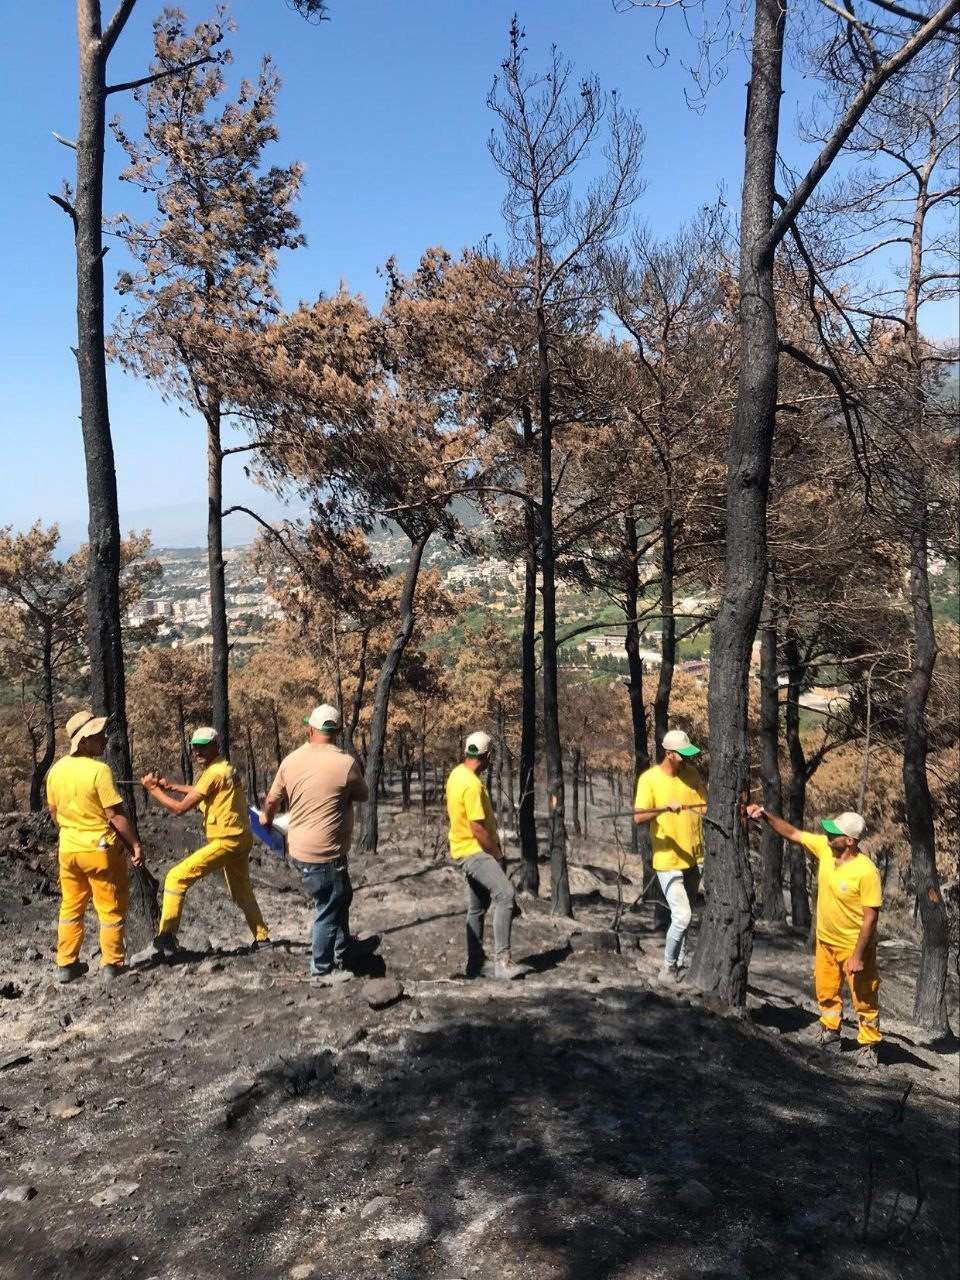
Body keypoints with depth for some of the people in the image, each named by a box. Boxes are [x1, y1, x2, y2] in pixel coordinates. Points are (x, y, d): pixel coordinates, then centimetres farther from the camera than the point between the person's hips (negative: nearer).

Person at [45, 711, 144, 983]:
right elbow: (116, 815, -19)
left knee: (71, 907, 19)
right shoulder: (99, 770, -21)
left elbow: (54, 812, 10)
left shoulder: (56, 770, -1)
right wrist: (135, 844, -10)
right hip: (100, 849, -6)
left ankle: (66, 965, 25)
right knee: (110, 909, 8)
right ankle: (111, 965, 14)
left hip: (68, 849, 6)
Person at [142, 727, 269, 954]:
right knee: (242, 891, 24)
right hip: (241, 839, 10)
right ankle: (262, 936, 31)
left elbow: (180, 807, -15)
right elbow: (200, 791, 26)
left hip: (225, 842, -10)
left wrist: (153, 790, -6)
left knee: (177, 877, -7)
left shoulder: (214, 773, -17)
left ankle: (166, 937, -7)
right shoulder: (225, 767, 11)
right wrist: (171, 787, 16)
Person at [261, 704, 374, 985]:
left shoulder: (291, 760, -1)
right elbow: (363, 796, 1)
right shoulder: (346, 763, -17)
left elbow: (272, 799, 11)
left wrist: (267, 819, 32)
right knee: (329, 910, 10)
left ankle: (345, 949, 40)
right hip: (324, 854, -7)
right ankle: (322, 970, 25)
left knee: (340, 898, 25)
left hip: (299, 848, 7)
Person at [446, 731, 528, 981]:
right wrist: (497, 854, -11)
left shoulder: (457, 773, 7)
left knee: (477, 908, 15)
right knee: (506, 894, -21)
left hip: (468, 850, 11)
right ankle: (502, 960, -24)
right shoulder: (472, 785, -23)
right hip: (474, 852, -11)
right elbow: (477, 829, -25)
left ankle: (476, 963, 22)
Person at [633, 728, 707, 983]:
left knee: (686, 916, 16)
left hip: (694, 858, 6)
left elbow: (705, 806, 10)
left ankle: (680, 962, 32)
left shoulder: (692, 773, 3)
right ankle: (668, 966, 9)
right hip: (668, 860, -5)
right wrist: (666, 807, -31)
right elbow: (638, 817, -18)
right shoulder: (649, 778, -12)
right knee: (682, 916, -12)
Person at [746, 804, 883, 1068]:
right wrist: (766, 816, -14)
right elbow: (792, 833, -1)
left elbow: (871, 917, -24)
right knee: (826, 992, 20)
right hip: (826, 940, 6)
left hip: (855, 945, -6)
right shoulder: (824, 848, -13)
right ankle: (830, 1034, 40)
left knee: (864, 998, 9)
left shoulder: (866, 872, -29)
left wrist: (857, 956, -22)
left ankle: (868, 1046, 26)